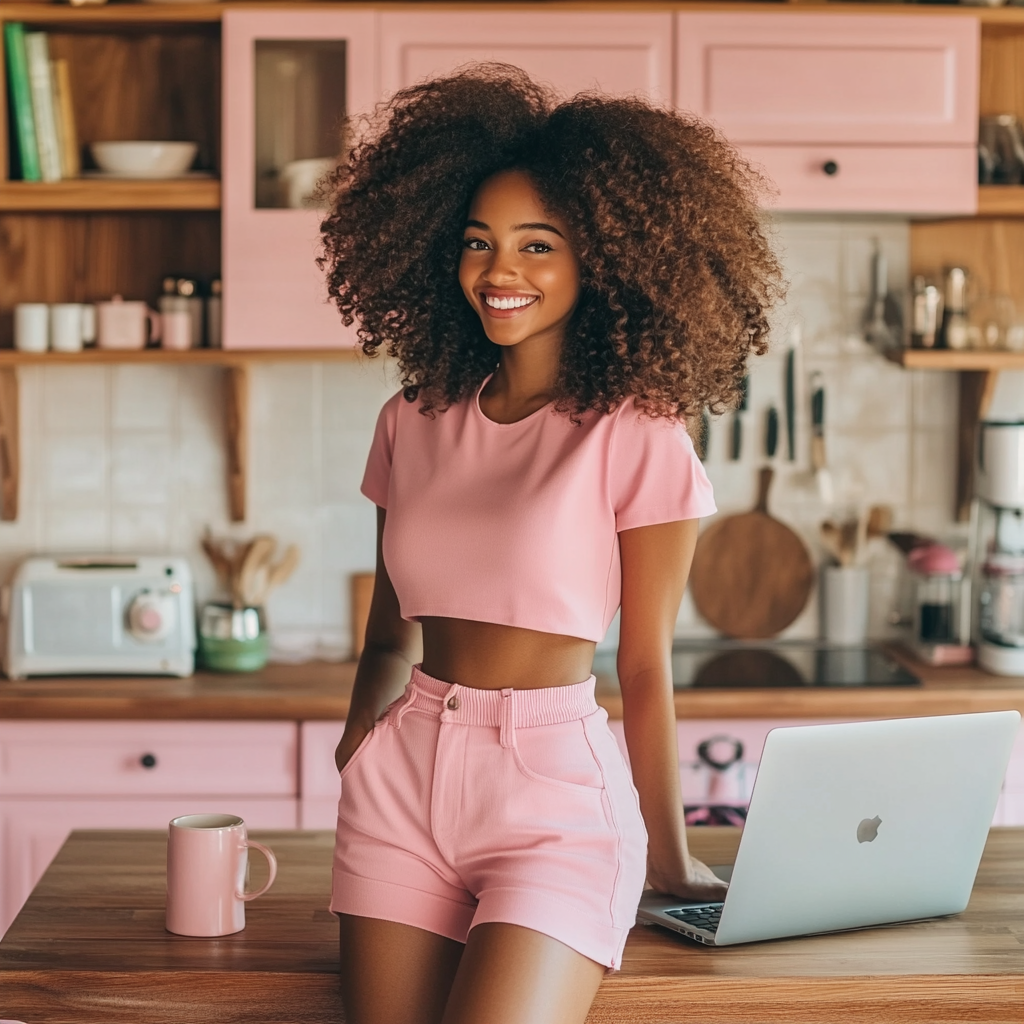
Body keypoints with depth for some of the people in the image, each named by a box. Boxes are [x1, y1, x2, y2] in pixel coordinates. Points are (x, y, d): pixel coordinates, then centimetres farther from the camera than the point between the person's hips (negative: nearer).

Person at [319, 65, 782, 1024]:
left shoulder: (636, 440, -6)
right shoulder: (414, 422, 9)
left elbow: (645, 669, -3)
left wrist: (672, 861, 2)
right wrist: (356, 763, 6)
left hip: (556, 795, -5)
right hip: (402, 783, 5)